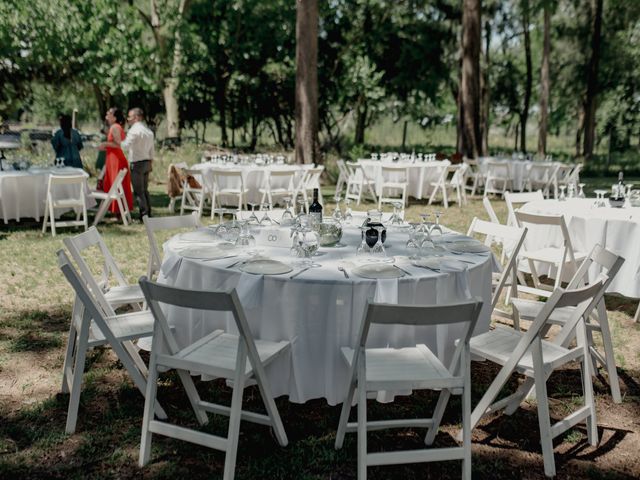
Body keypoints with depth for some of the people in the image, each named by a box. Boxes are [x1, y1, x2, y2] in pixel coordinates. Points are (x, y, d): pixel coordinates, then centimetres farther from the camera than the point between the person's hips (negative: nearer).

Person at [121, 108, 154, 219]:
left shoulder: (134, 130, -12)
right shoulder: (149, 131, 15)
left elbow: (126, 146, -22)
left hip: (137, 163, -8)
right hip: (147, 162, 8)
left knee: (139, 191, -3)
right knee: (145, 190, 14)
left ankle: (143, 215, -2)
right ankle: (148, 213, 17)